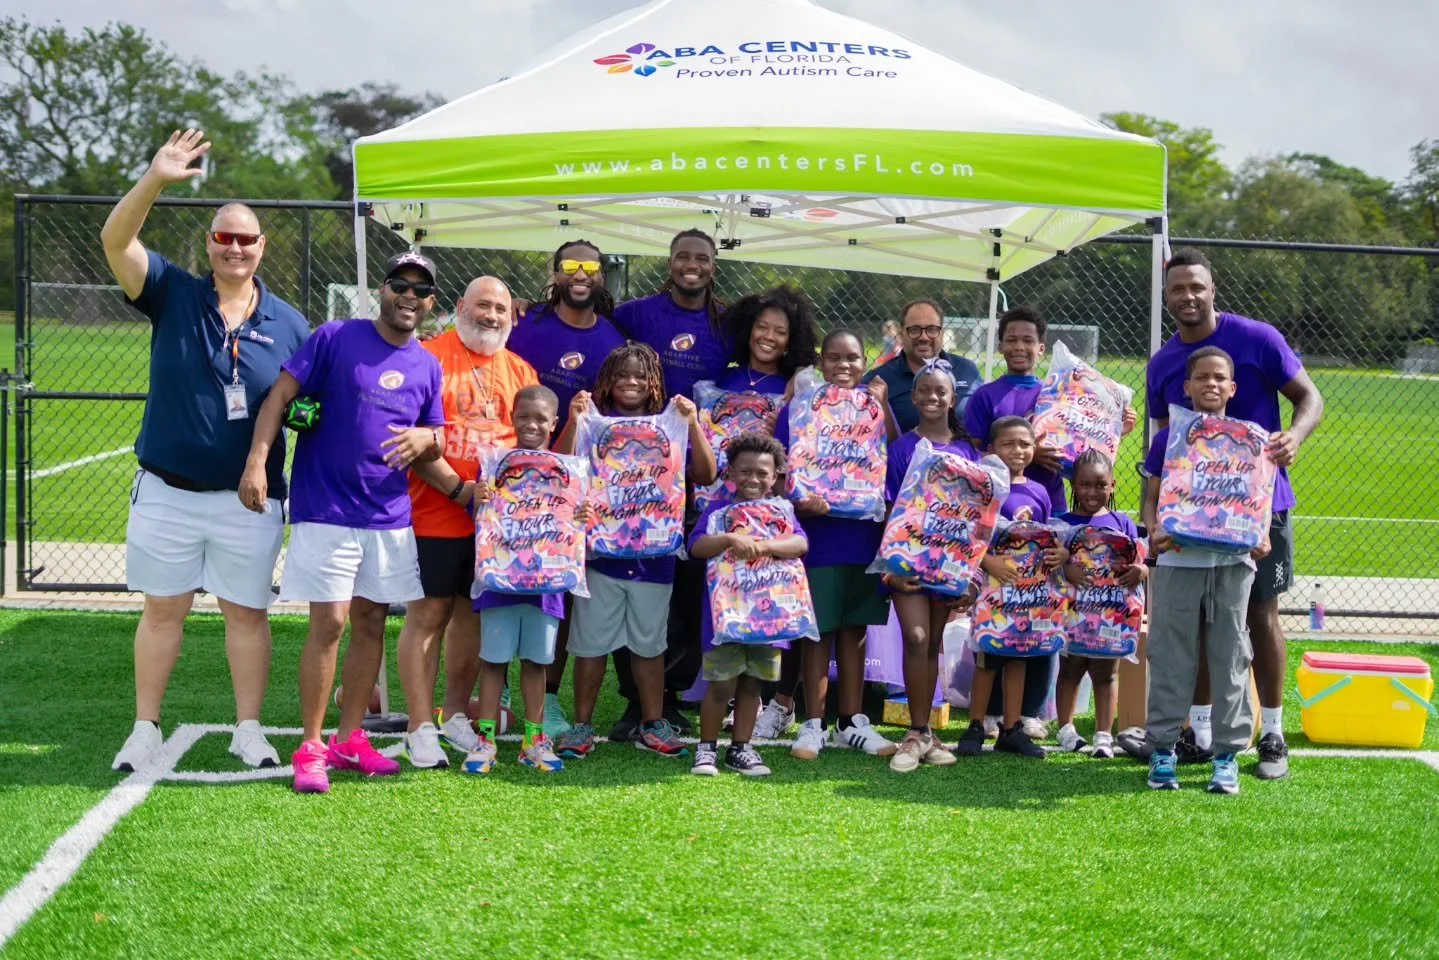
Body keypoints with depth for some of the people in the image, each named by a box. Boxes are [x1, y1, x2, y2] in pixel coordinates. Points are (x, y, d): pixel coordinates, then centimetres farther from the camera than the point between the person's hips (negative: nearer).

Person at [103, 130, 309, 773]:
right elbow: (116, 241, -15)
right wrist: (156, 180, -28)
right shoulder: (173, 296, -1)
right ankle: (145, 730, 17)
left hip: (249, 499, 0)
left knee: (247, 612, 7)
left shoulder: (288, 324, 3)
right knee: (163, 609, 8)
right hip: (167, 491, 0)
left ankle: (249, 730, 18)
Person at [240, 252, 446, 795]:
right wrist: (257, 460, -19)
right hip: (325, 510, -5)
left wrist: (424, 440, -11)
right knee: (329, 622, -8)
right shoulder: (336, 339, -3)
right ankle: (310, 749, 0)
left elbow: (438, 441, 14)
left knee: (371, 622, 9)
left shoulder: (427, 367, 11)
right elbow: (281, 394, -7)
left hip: (390, 516, 5)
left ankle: (350, 739, 20)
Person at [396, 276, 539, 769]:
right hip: (435, 516, -5)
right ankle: (421, 729, 2)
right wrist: (459, 489, -15)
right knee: (428, 616, -2)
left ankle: (455, 715, 25)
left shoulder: (521, 372, 12)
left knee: (473, 613, 12)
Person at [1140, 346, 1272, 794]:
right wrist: (1154, 531, -13)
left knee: (1230, 657, 3)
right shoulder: (1168, 439, 5)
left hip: (1232, 561, 1)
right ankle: (1162, 748, 10)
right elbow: (1152, 497, 7)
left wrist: (1262, 538, -10)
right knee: (1171, 656, 3)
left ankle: (1228, 753, 9)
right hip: (1178, 560, 0)